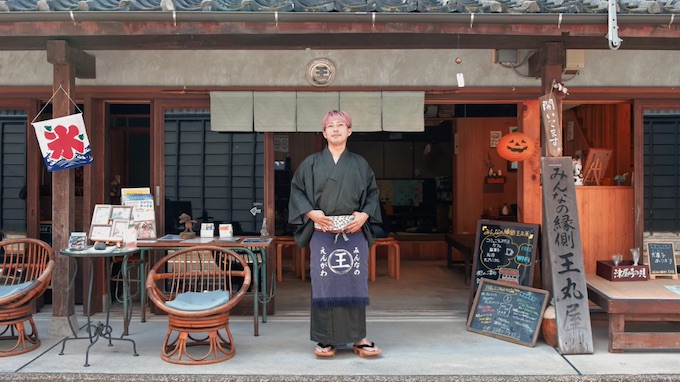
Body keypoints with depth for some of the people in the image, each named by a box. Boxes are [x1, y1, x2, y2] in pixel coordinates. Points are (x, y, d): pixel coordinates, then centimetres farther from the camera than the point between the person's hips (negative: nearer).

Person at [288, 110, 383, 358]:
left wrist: (365, 214, -7)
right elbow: (297, 190, 6)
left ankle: (358, 338, 12)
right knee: (324, 285, 0)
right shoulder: (311, 163, 7)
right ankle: (326, 339, 10)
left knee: (355, 284, 2)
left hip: (354, 233, 1)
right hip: (322, 233, -1)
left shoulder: (360, 164, 11)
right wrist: (311, 212, -10)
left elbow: (373, 193, 10)